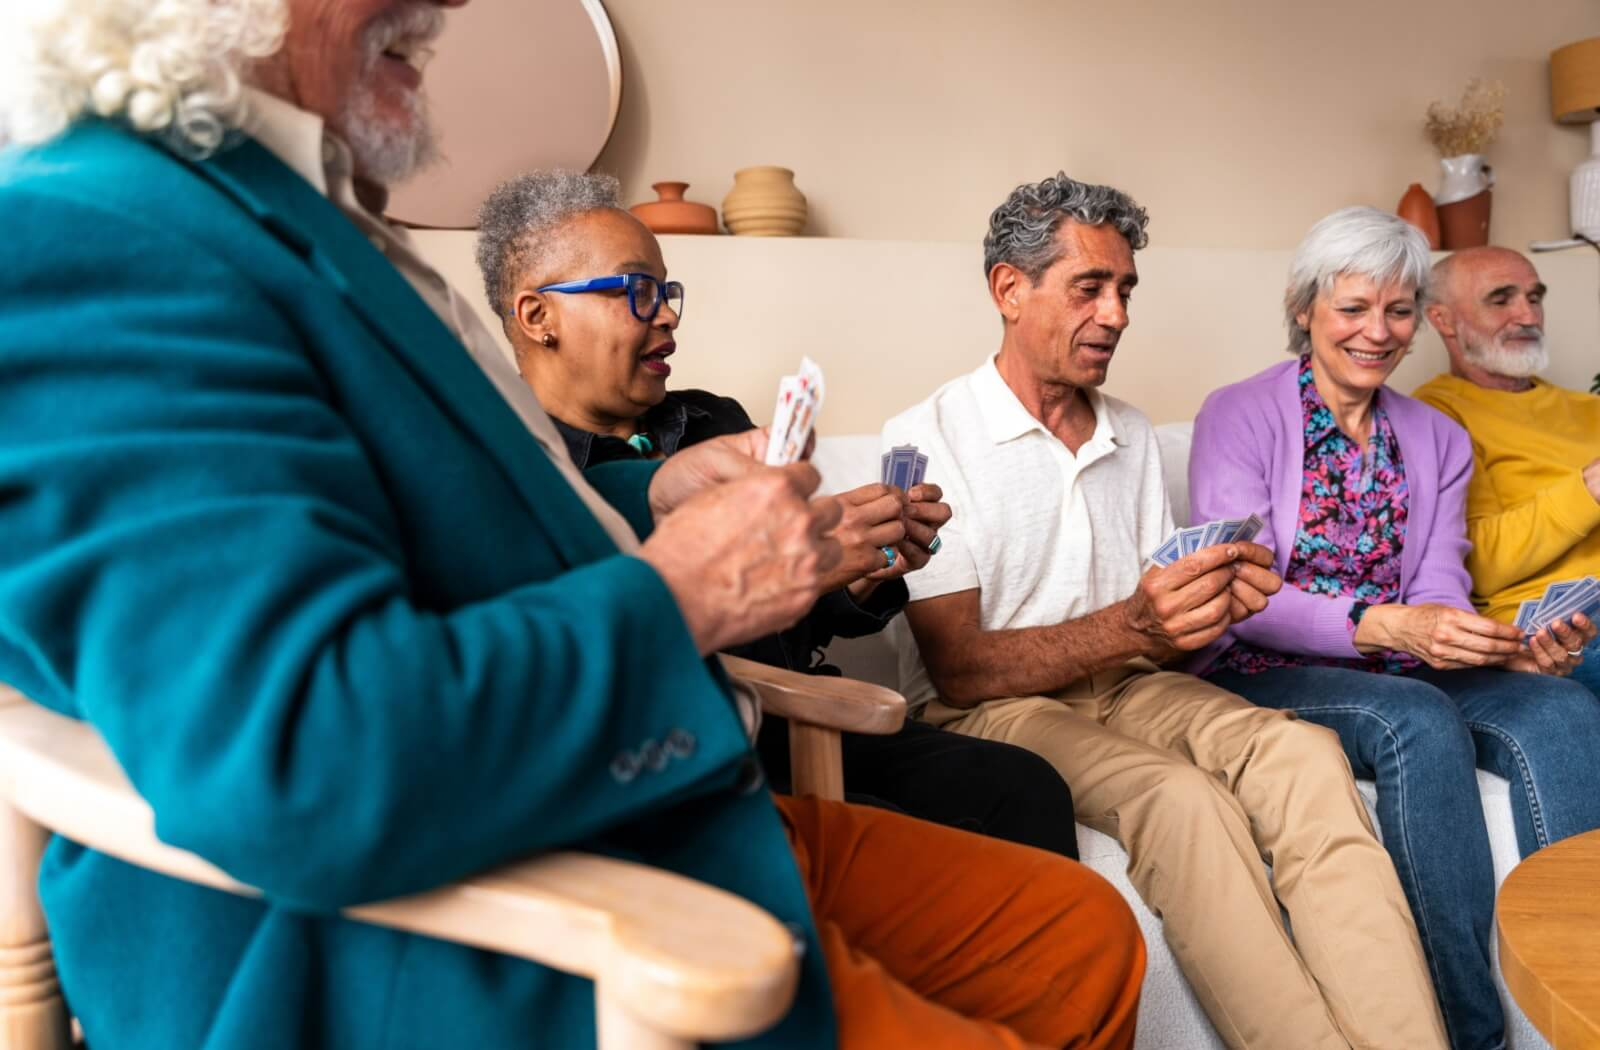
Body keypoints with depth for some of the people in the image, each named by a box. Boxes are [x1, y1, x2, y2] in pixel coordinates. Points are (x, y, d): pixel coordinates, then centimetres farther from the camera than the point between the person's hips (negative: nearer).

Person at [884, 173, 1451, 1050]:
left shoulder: (1132, 435, 14)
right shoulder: (927, 439, -8)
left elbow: (1160, 629, 13)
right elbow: (960, 669, -13)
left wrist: (1216, 599, -11)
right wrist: (1129, 627, -26)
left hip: (1131, 688, 6)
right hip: (993, 708, -5)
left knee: (1305, 754, -24)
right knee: (1184, 798, -33)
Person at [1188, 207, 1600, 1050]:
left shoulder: (1438, 441, 15)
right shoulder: (1238, 415, -2)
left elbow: (1437, 594, 5)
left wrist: (1508, 646, -18)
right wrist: (1381, 625, -27)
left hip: (1398, 672, 5)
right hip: (1263, 674, -5)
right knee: (1420, 719, -32)